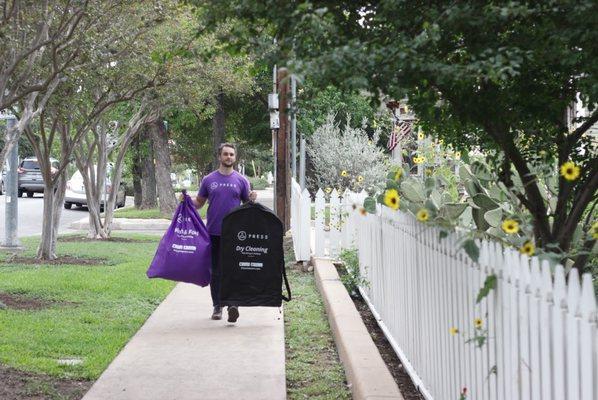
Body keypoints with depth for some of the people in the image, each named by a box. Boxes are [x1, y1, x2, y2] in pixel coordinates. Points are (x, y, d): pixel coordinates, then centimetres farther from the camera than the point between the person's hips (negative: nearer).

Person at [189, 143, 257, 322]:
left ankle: (233, 304, -13)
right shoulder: (209, 180, 7)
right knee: (216, 272, 7)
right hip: (214, 233, 1)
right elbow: (199, 203, 12)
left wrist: (252, 199, -11)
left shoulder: (241, 180, 6)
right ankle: (217, 306, 15)